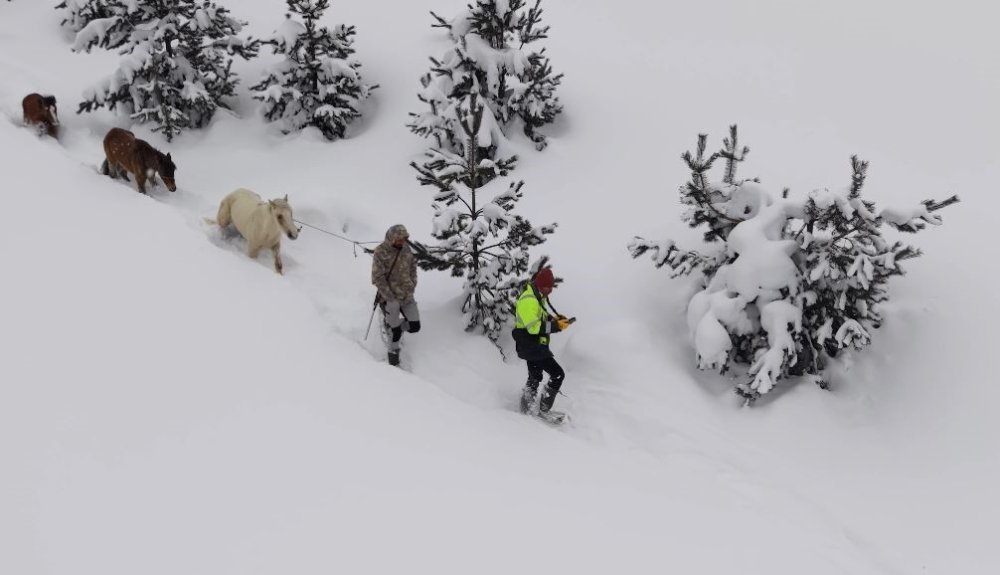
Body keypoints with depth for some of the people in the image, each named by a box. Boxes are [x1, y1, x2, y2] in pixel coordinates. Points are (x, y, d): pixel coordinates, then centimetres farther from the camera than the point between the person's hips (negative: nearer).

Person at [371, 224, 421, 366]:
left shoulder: (406, 249, 0)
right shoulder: (381, 252, -16)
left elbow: (413, 268, 13)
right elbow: (378, 278, -15)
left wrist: (411, 287, 1)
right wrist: (390, 298, -17)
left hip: (406, 295, 5)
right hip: (390, 296, -5)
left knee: (415, 327, 2)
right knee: (395, 330, -3)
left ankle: (395, 326, 31)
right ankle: (393, 350, 22)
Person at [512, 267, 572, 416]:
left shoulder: (537, 297, 10)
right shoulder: (529, 300, -24)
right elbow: (533, 327, -29)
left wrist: (554, 319, 6)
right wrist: (555, 326, -29)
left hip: (532, 346, 11)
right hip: (532, 346, -11)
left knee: (534, 377, 26)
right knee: (558, 374, -11)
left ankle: (525, 409, 40)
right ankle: (544, 409, -7)